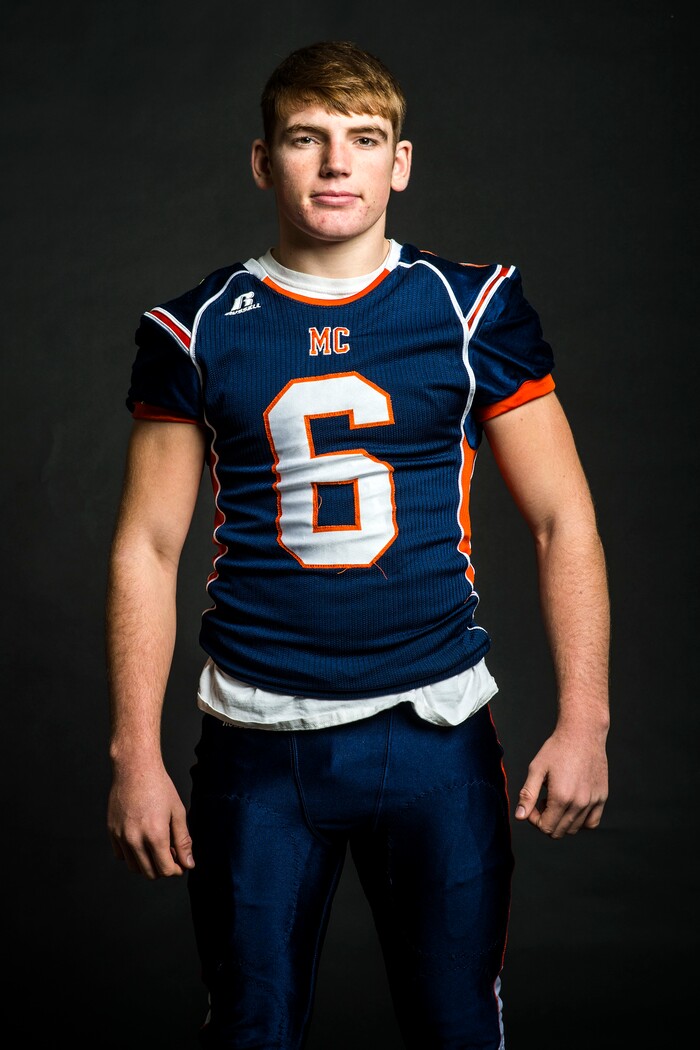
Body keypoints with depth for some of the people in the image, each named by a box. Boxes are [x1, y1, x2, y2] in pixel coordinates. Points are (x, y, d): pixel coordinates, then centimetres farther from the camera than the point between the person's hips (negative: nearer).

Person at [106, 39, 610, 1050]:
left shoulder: (474, 309, 1)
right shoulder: (197, 329, 3)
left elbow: (564, 521, 2)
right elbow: (146, 548, 4)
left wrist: (583, 721, -7)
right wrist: (136, 757, -2)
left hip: (436, 729, 0)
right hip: (258, 738, 0)